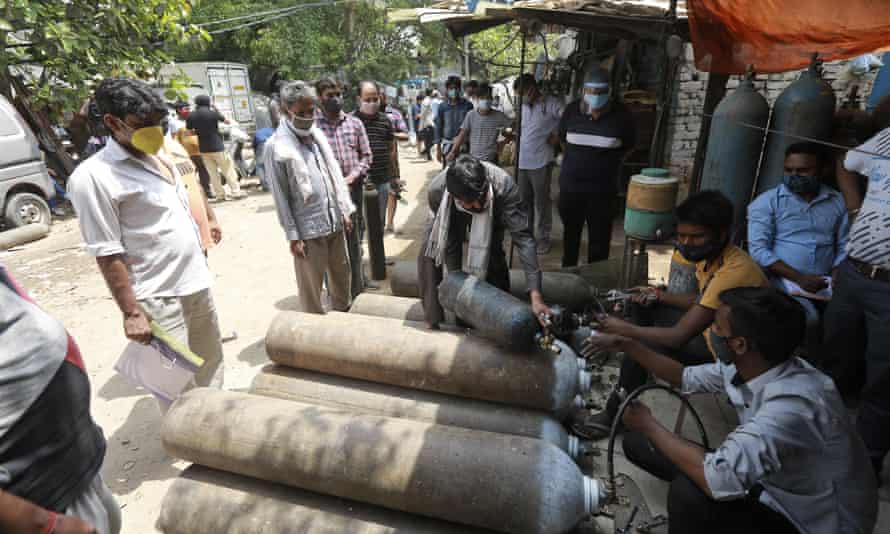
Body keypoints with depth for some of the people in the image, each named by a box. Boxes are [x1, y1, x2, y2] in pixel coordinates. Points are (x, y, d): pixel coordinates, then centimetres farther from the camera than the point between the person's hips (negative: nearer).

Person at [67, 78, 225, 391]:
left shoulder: (161, 156, 8)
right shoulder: (93, 177, -15)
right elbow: (108, 255, -16)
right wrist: (132, 312, -16)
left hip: (198, 283, 8)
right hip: (159, 298, -7)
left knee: (211, 361, 21)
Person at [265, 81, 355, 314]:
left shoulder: (317, 133, 8)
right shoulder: (276, 146, -11)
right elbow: (281, 197, -11)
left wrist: (345, 211, 10)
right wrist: (293, 235, -11)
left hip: (335, 222, 7)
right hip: (308, 229, -6)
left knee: (341, 275, 19)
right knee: (311, 285, 6)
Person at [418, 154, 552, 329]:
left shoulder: (503, 185, -43)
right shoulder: (437, 190, -39)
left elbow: (523, 237, -44)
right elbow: (448, 243, -26)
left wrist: (535, 295, -50)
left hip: (491, 215, 0)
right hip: (452, 215, 1)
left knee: (494, 257, -18)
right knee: (429, 253, -17)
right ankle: (433, 317, -1)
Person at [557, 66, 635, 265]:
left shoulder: (621, 115, -7)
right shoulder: (572, 110, -2)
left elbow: (629, 145, 9)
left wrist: (610, 163, 6)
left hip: (603, 189, -2)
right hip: (570, 185, 2)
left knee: (599, 237, 3)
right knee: (570, 232, 17)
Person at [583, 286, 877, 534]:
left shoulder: (793, 405, -36)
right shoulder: (743, 366, -10)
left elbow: (718, 480, -40)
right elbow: (687, 377, 8)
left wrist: (650, 425, -25)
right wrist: (625, 344, 2)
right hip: (771, 487, 7)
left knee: (691, 490, -34)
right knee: (637, 443, -1)